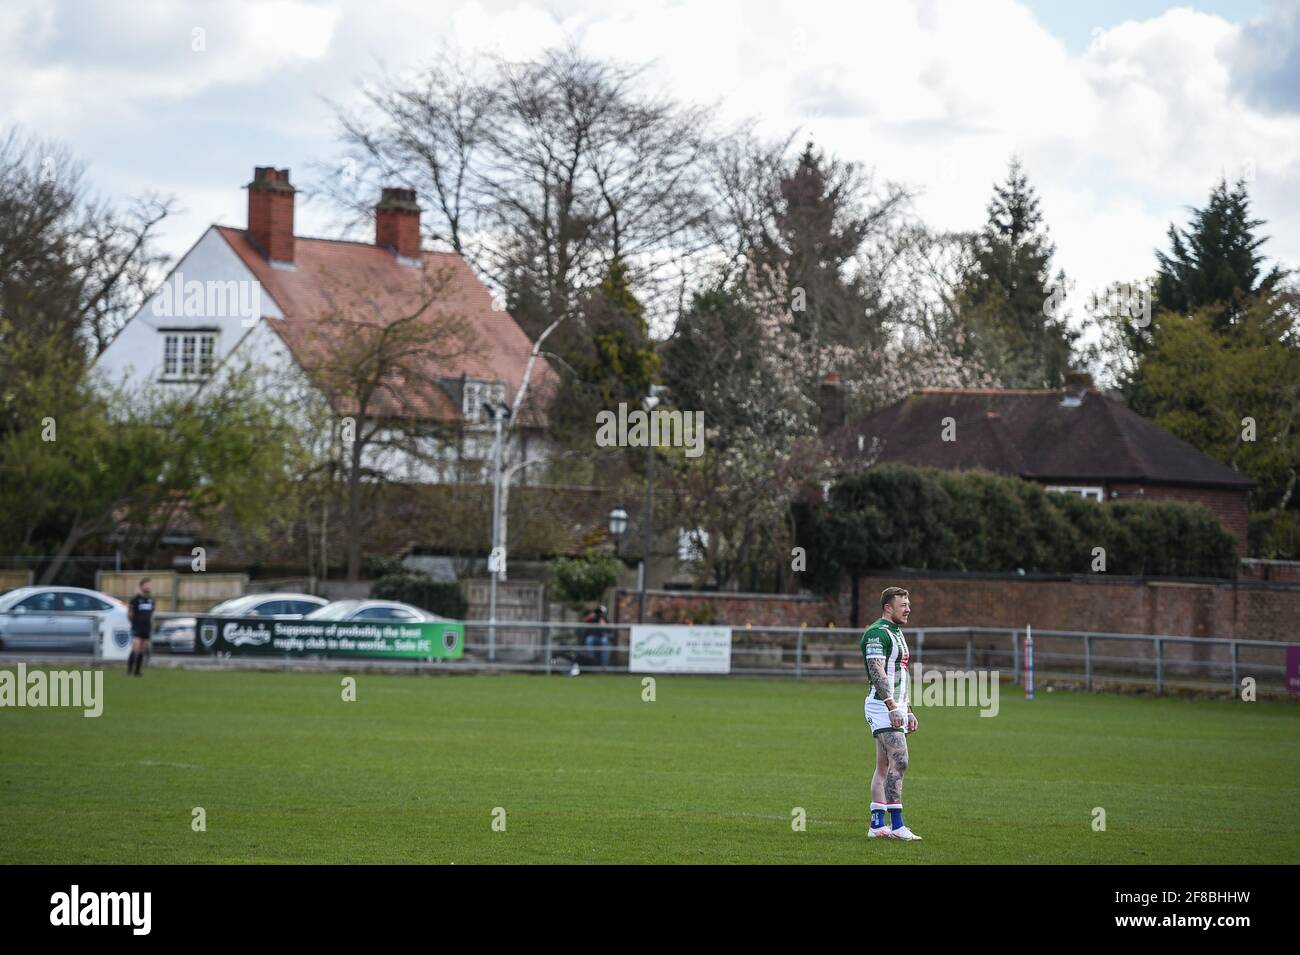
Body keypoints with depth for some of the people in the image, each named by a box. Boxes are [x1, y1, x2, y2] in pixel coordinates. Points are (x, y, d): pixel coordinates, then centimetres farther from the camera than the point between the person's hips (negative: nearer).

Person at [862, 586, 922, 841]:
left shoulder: (897, 634, 20)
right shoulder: (877, 633, -12)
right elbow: (877, 672, -21)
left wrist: (909, 710, 23)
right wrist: (892, 707, -26)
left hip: (896, 708, 10)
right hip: (883, 706, -10)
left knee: (884, 766, 8)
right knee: (899, 761, -16)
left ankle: (877, 825, 9)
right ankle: (896, 825, -18)